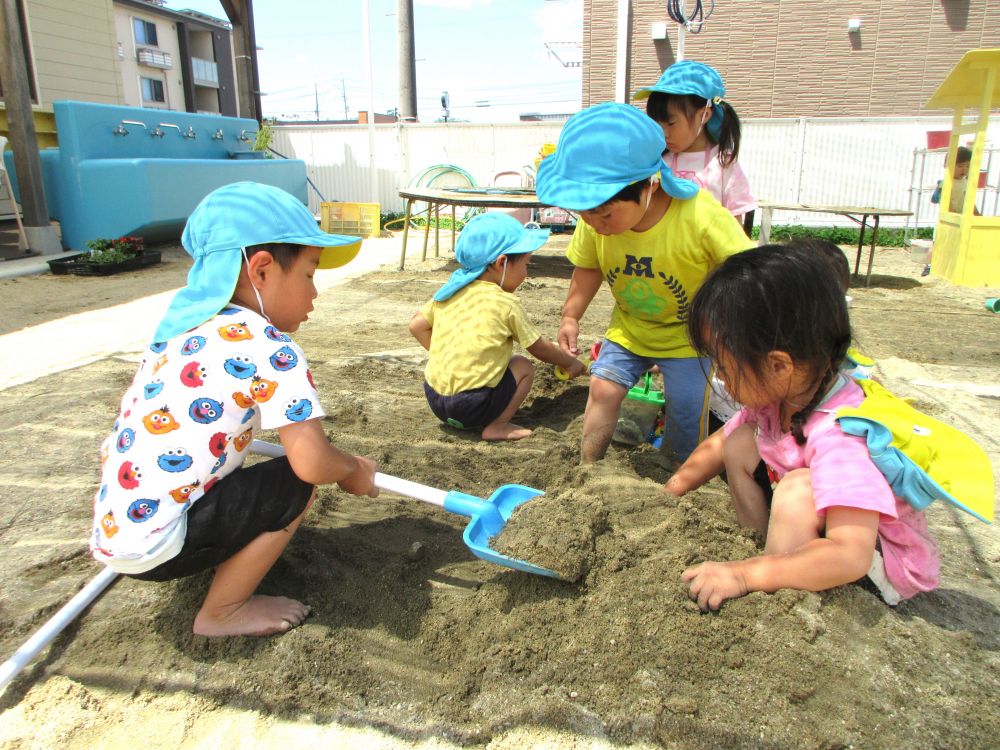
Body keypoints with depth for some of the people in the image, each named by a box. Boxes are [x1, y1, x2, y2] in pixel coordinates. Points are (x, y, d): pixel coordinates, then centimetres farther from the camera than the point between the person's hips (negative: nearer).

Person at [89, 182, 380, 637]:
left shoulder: (181, 328, 8)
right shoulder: (268, 346, -16)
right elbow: (312, 462, -23)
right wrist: (353, 470, 0)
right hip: (155, 545, -9)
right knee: (297, 484, -2)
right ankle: (222, 613, 8)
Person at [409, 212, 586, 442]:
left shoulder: (449, 291, 9)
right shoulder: (506, 303, -6)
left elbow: (417, 325, 13)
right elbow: (539, 347, 4)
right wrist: (570, 363, 20)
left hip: (433, 396, 7)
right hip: (471, 407, -6)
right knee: (524, 367, 10)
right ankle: (496, 427, 2)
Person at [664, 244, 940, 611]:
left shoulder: (838, 434, -36)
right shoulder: (779, 396, -11)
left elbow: (851, 555, -43)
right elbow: (717, 446, 6)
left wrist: (745, 575, -42)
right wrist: (667, 496, 9)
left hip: (884, 564, -8)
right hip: (824, 528, 8)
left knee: (798, 488, -34)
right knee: (740, 442, -3)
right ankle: (767, 549, 2)